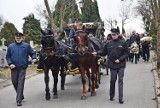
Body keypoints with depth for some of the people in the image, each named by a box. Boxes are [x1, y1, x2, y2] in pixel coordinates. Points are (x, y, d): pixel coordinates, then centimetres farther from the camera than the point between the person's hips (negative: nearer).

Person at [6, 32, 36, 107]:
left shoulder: (26, 45, 2)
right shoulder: (10, 46, 5)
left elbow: (32, 53, 9)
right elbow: (7, 56, 7)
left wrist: (34, 58, -10)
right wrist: (10, 63, -8)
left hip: (22, 68, -3)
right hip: (14, 68, 3)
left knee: (20, 83, -6)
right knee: (14, 82, 13)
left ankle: (18, 100, -3)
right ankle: (20, 96, 36)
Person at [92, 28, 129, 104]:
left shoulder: (123, 43, -4)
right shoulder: (108, 43, 3)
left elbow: (126, 53, -4)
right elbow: (104, 53, 8)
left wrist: (120, 59, -15)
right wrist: (97, 53, -9)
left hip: (121, 65, -2)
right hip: (112, 65, 2)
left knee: (120, 80, -2)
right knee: (112, 80, 11)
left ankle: (120, 98, 0)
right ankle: (111, 95, 26)